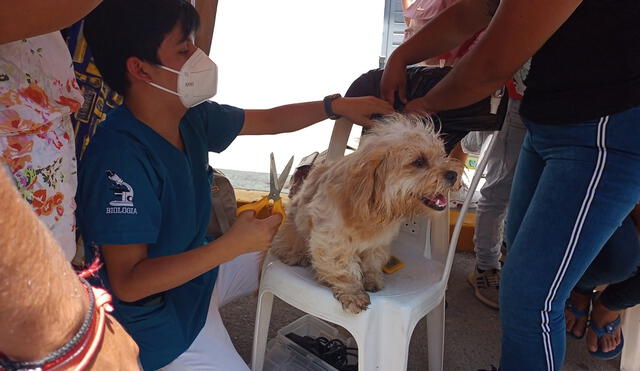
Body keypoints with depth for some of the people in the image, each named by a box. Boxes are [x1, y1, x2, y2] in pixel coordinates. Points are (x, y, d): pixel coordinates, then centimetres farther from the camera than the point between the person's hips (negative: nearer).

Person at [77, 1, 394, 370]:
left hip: (198, 265, 8)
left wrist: (337, 105, -2)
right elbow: (128, 283, -29)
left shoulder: (191, 117, -9)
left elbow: (268, 120, 6)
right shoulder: (121, 156, -32)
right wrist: (232, 246, -34)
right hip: (154, 309, -8)